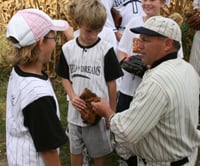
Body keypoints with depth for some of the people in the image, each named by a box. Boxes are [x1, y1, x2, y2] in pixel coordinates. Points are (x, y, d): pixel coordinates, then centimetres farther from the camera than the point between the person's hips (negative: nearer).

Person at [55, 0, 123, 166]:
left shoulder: (106, 49, -12)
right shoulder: (68, 48, -4)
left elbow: (111, 83, -5)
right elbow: (65, 77, 6)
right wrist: (72, 96, -12)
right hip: (75, 111, 3)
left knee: (99, 152, 15)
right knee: (75, 151, 20)